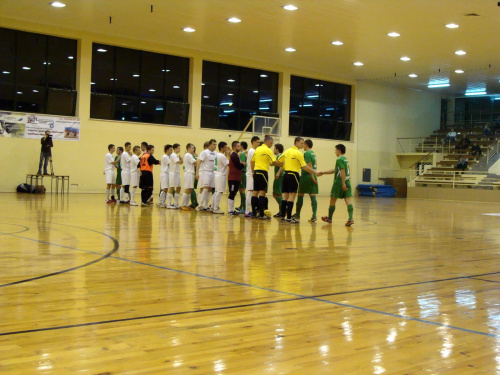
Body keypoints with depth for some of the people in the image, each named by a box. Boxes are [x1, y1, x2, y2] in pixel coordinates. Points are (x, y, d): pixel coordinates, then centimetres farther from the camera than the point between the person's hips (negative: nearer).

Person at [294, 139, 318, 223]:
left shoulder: (306, 153, -9)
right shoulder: (313, 153, 15)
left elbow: (309, 165, -17)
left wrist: (312, 176, -21)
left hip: (306, 176, -7)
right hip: (312, 176, 7)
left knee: (300, 195, 6)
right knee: (313, 196, 0)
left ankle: (297, 215, 15)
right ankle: (314, 216, -10)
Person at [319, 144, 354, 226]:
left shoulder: (339, 159, -9)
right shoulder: (345, 159, 19)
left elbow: (342, 171, -21)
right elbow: (335, 170, 26)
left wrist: (343, 183, -27)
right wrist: (323, 173, 29)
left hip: (339, 182, -8)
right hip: (347, 182, 8)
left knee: (332, 200, 7)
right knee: (348, 200, -3)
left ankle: (329, 218, 20)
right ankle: (350, 218, -18)